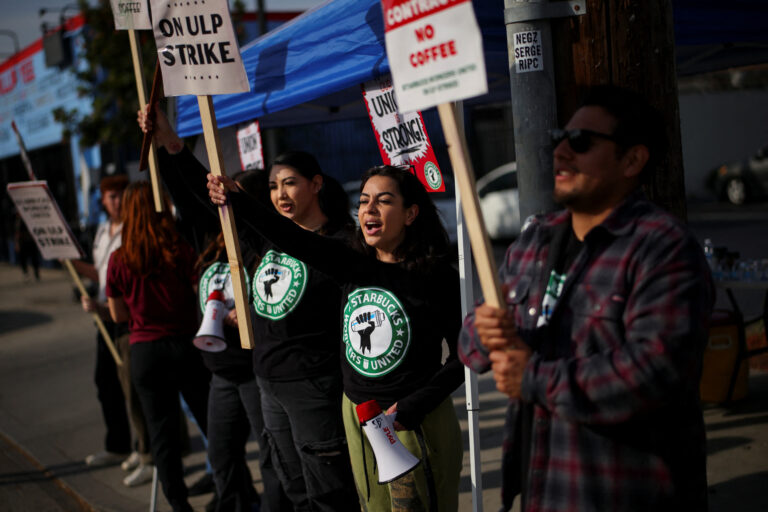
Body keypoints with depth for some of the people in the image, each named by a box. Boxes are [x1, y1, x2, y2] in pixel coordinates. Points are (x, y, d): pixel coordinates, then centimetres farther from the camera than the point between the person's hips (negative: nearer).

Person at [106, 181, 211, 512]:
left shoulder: (118, 261, -3)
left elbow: (118, 314, 5)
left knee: (161, 432, 9)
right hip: (184, 345, -1)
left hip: (144, 351, 1)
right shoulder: (180, 252, -9)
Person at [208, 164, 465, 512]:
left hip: (415, 420, -5)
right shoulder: (352, 265, 2)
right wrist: (237, 203, -26)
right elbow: (295, 242, -12)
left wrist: (413, 407, -17)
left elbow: (462, 356, -8)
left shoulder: (438, 277, -11)